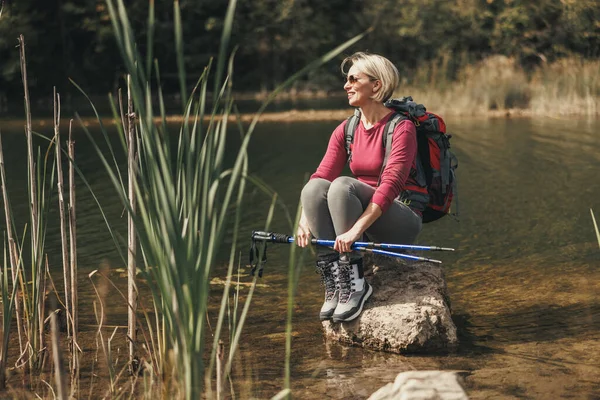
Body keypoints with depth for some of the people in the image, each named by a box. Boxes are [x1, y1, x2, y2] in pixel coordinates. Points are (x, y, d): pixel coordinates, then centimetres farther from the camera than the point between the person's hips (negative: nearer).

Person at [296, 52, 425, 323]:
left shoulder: (401, 128, -12)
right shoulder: (346, 130, 8)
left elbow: (391, 184, -24)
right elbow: (321, 175, -3)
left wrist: (356, 229, -35)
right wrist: (305, 221, -21)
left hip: (401, 220, -6)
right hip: (361, 216, 6)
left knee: (342, 185, -31)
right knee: (314, 187, -21)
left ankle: (355, 284, -27)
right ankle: (333, 283, -23)